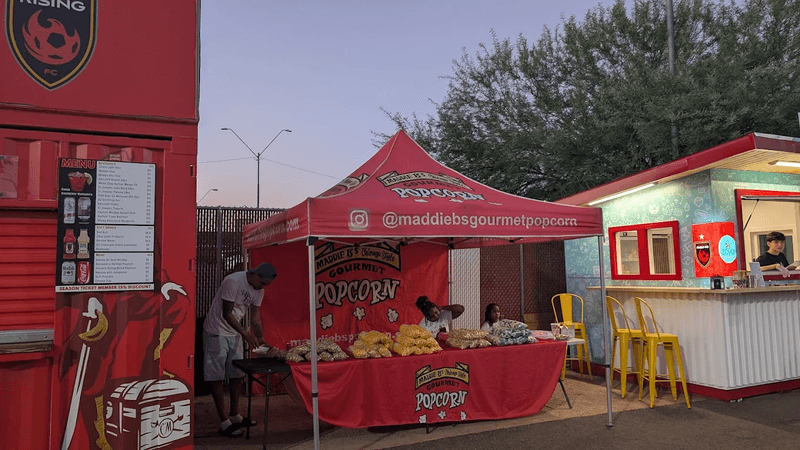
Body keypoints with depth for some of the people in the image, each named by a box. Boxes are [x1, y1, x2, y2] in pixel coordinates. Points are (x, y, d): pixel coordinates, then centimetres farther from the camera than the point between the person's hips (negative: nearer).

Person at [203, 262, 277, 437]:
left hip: (234, 334, 8)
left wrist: (260, 338, -11)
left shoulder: (259, 290, -1)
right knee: (216, 377, -3)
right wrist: (245, 334, -29)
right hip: (216, 332, -8)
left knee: (237, 375, 11)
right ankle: (224, 422, 1)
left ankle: (234, 415, 22)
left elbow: (255, 317, 4)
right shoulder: (233, 281, -25)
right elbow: (226, 313, -24)